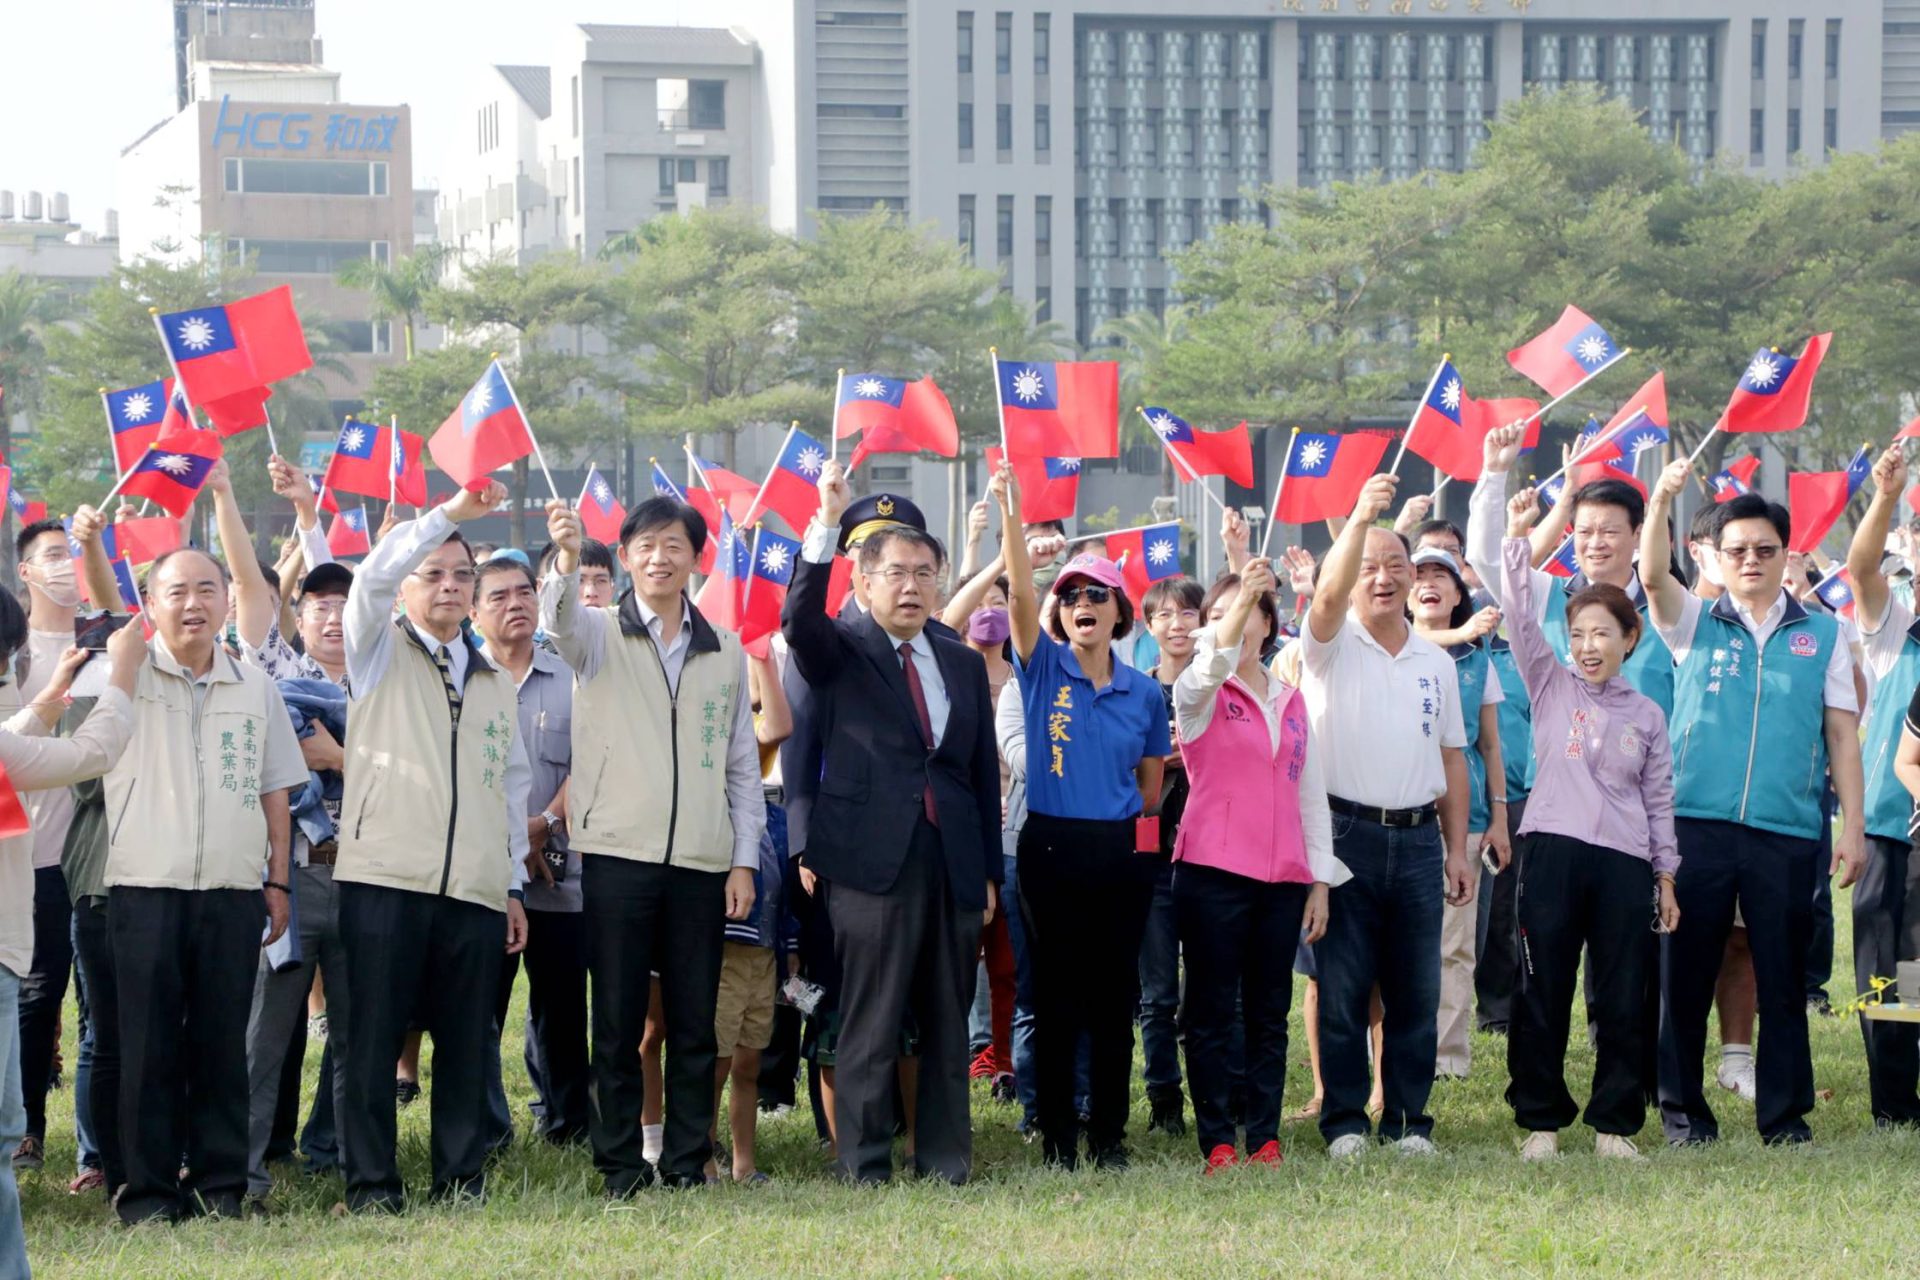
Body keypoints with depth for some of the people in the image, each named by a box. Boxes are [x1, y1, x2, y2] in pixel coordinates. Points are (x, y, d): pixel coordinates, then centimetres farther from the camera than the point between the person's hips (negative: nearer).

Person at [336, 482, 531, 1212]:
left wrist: (514, 883, 18)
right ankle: (372, 1183, 0)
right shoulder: (381, 653, 9)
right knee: (374, 1037, -5)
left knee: (467, 1043, 4)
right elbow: (373, 576, -10)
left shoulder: (495, 681, 22)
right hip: (385, 878, -4)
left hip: (476, 889, 4)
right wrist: (451, 513, -15)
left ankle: (461, 1179, 11)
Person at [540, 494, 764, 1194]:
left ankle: (687, 1160, 12)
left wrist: (745, 859, 7)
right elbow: (560, 621, -20)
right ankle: (619, 1161, 6)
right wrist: (566, 560, -42)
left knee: (694, 1022, 4)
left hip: (701, 863, 2)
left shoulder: (725, 651, 13)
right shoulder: (600, 633, 5)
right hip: (618, 854, -2)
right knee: (617, 1019, 0)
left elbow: (742, 763, 14)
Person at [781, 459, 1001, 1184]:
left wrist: (989, 872, 12)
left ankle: (944, 1157, 15)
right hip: (874, 860, -4)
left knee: (948, 1021, 8)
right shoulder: (840, 654, 4)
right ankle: (864, 1164, 2)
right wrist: (827, 524, -29)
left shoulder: (963, 664, 16)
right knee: (870, 1022, -3)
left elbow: (983, 771, 17)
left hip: (955, 866, 4)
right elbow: (800, 618, -19)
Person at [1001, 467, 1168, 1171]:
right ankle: (1057, 1137, 7)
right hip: (1052, 848, -2)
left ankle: (1109, 1134, 13)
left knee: (1114, 997, 5)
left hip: (1121, 854, 2)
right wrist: (1011, 513, -29)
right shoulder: (1044, 670, 0)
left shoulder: (1144, 693, 6)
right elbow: (1019, 594, -16)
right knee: (1055, 998, 1)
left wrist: (1136, 835, 10)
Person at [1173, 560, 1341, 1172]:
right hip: (1213, 873, -4)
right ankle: (1217, 1143, 0)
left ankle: (1265, 1139, 10)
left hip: (1282, 879, 4)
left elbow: (1311, 794, 16)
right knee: (1212, 1012, -2)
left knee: (1270, 1013, 6)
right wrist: (1241, 598, -41)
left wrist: (1321, 879, 10)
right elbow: (1213, 662, -23)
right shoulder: (1199, 695, 2)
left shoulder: (1291, 701, 15)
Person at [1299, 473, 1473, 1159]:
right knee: (1342, 990, -1)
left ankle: (1409, 1120, 13)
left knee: (1415, 992, 5)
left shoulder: (1436, 662, 14)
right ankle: (1345, 1121, 6)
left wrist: (1457, 850, 9)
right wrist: (1359, 520, -37)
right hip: (1345, 835, -4)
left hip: (1417, 839, 4)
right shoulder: (1333, 645, 1)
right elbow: (1329, 595, -22)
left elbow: (1452, 759, 15)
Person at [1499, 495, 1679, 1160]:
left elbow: (1659, 800, 14)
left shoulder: (1646, 715, 13)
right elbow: (1519, 617, -4)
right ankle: (1541, 1122, 8)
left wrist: (1666, 876, 11)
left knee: (1624, 1003, 2)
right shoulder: (1551, 686, 8)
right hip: (1554, 851, -1)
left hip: (1625, 862, 1)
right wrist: (1518, 538, -12)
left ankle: (1614, 1124, 11)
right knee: (1542, 997, 0)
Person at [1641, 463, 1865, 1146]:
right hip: (1697, 824, 0)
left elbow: (1841, 733, 9)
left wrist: (1853, 825, 2)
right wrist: (1661, 501, -26)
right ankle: (1685, 1109, 11)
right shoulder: (1695, 623, 9)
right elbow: (1653, 576, -10)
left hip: (1787, 832, 0)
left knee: (1784, 979, 3)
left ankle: (1785, 1114, 11)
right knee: (1687, 974, 3)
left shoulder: (1822, 635, 11)